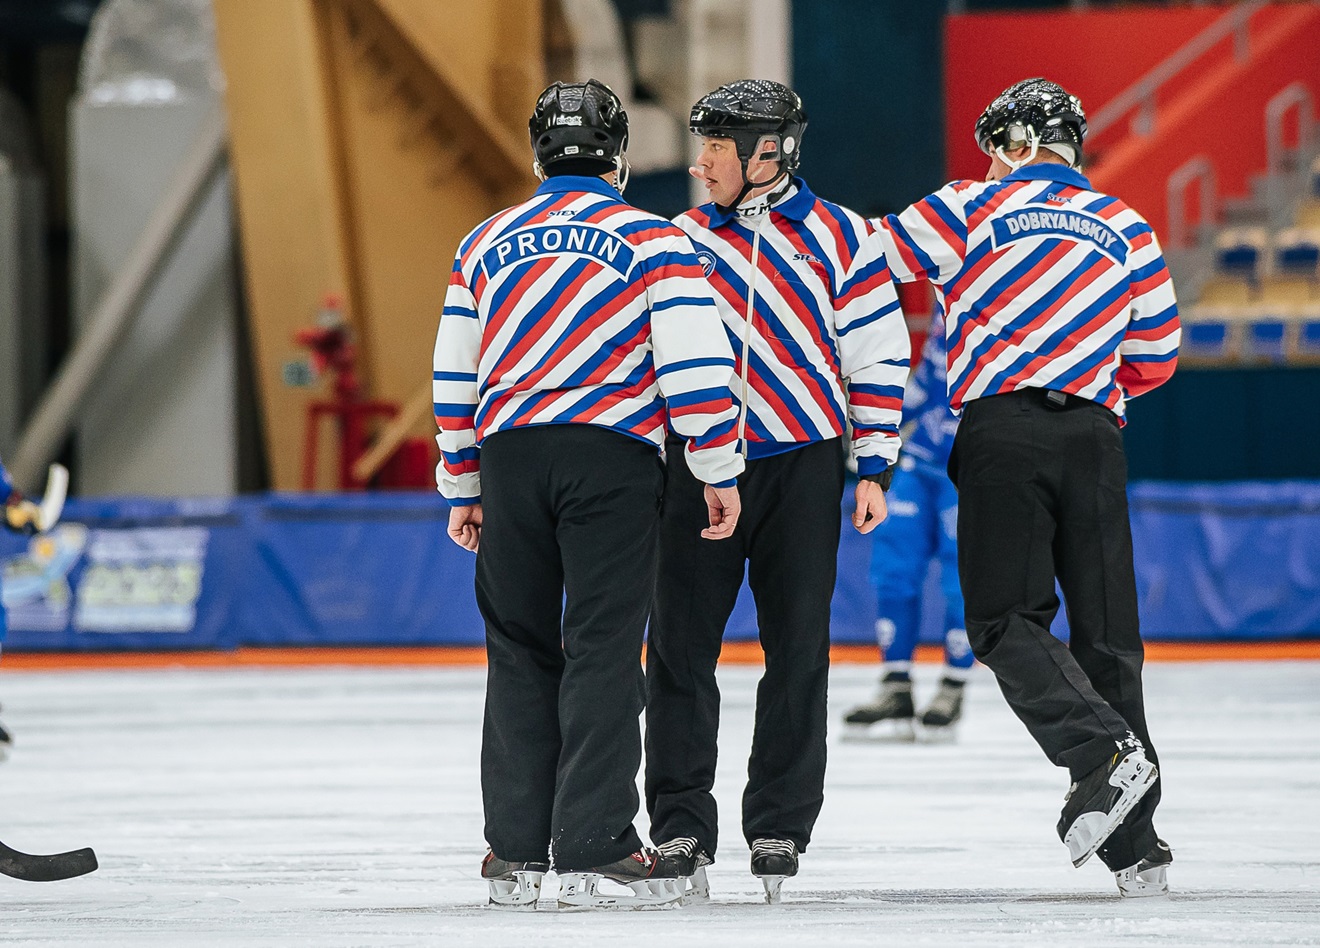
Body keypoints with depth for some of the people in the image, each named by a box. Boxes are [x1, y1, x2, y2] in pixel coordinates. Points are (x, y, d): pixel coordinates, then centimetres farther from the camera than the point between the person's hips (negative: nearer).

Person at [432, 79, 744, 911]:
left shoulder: (486, 244, 13)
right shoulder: (654, 241, 1)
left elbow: (456, 376, 16)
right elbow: (694, 367, -6)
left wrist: (462, 489, 23)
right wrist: (719, 474, 1)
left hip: (509, 457, 4)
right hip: (612, 455, -4)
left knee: (521, 653, 10)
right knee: (602, 648, -4)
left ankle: (516, 850, 9)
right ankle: (593, 848, -8)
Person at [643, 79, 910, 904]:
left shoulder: (839, 239, 1)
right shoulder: (682, 240, 9)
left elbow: (879, 358, 2)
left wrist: (874, 470, -3)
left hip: (803, 465, -2)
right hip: (697, 464, 2)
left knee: (798, 649, 3)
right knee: (681, 645, -1)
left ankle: (781, 826, 11)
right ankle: (681, 826, 5)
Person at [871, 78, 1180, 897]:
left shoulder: (976, 208, 6)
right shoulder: (1127, 230, 15)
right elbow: (1155, 355, 15)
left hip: (1003, 430, -3)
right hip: (1094, 436, 3)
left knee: (1007, 620, -2)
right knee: (1107, 630, 6)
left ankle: (1103, 752, -27)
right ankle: (1137, 848, 5)